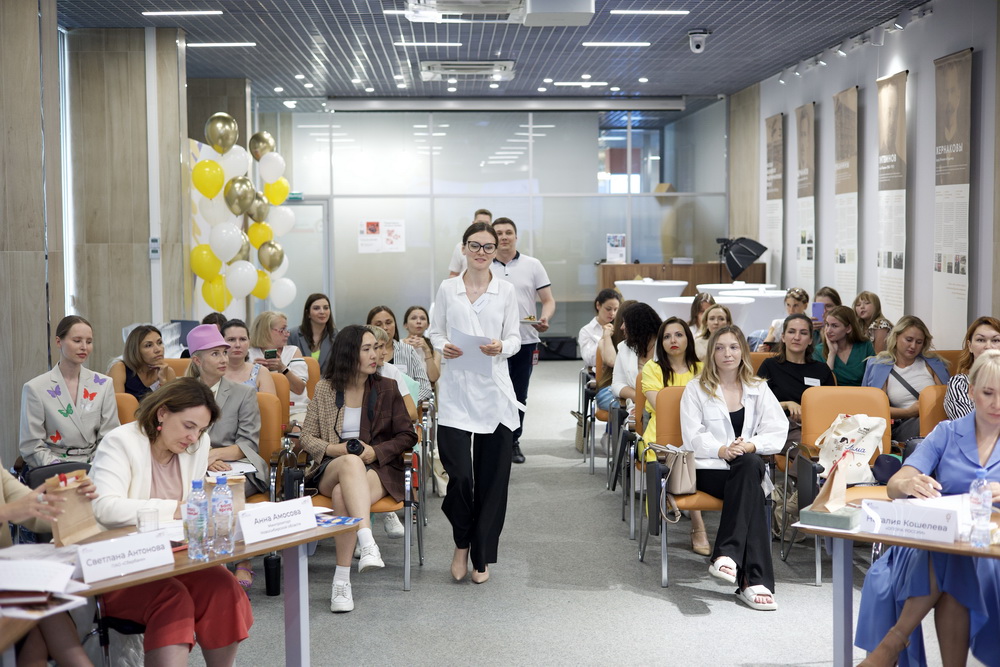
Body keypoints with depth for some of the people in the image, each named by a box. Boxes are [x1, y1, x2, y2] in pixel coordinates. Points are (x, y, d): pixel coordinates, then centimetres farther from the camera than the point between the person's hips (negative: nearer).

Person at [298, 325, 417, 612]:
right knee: (351, 461, -40)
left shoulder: (386, 388, 10)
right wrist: (333, 449, -9)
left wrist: (376, 451, -9)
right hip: (332, 469, 0)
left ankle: (342, 579, -37)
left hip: (378, 469, 0)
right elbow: (306, 437, 11)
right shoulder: (325, 389, 10)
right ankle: (368, 543, -55)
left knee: (343, 495, -37)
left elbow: (407, 436, 8)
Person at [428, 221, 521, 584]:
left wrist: (501, 347, -15)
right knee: (459, 475, -9)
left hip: (494, 393, 1)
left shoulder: (506, 290, 5)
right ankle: (462, 544, 18)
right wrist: (443, 347, -12)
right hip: (456, 392, -1)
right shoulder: (447, 289, 5)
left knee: (492, 477, 4)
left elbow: (515, 338, 6)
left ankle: (481, 555, 19)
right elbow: (435, 331, 10)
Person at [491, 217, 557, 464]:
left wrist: (545, 318, -16)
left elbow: (548, 300, 5)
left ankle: (513, 441, 24)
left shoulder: (532, 265, 6)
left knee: (519, 396, 10)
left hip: (525, 340, 1)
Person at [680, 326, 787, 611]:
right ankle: (754, 579, -40)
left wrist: (749, 446, -17)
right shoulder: (696, 389, 10)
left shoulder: (758, 389, 17)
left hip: (749, 468, 2)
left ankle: (727, 555, -41)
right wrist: (722, 451, -22)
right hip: (708, 469, -2)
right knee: (752, 492, -33)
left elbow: (778, 432, 3)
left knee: (751, 463, -37)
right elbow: (693, 437, -2)